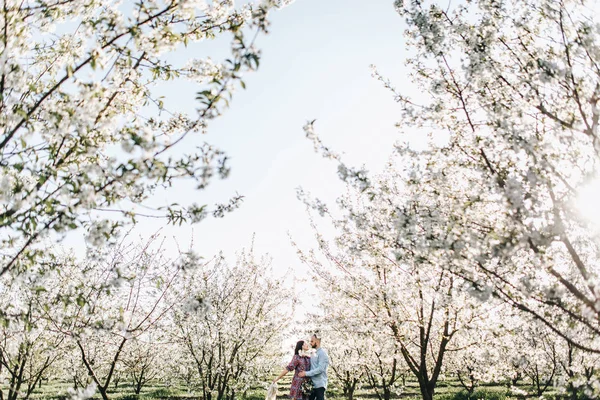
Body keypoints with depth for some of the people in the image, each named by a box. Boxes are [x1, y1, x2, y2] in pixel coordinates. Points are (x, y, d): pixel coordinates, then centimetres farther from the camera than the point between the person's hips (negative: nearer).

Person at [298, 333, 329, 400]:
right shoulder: (315, 353, 17)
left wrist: (306, 373, -20)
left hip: (319, 384, -9)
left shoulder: (322, 353, -12)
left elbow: (320, 369, -21)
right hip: (313, 384, 9)